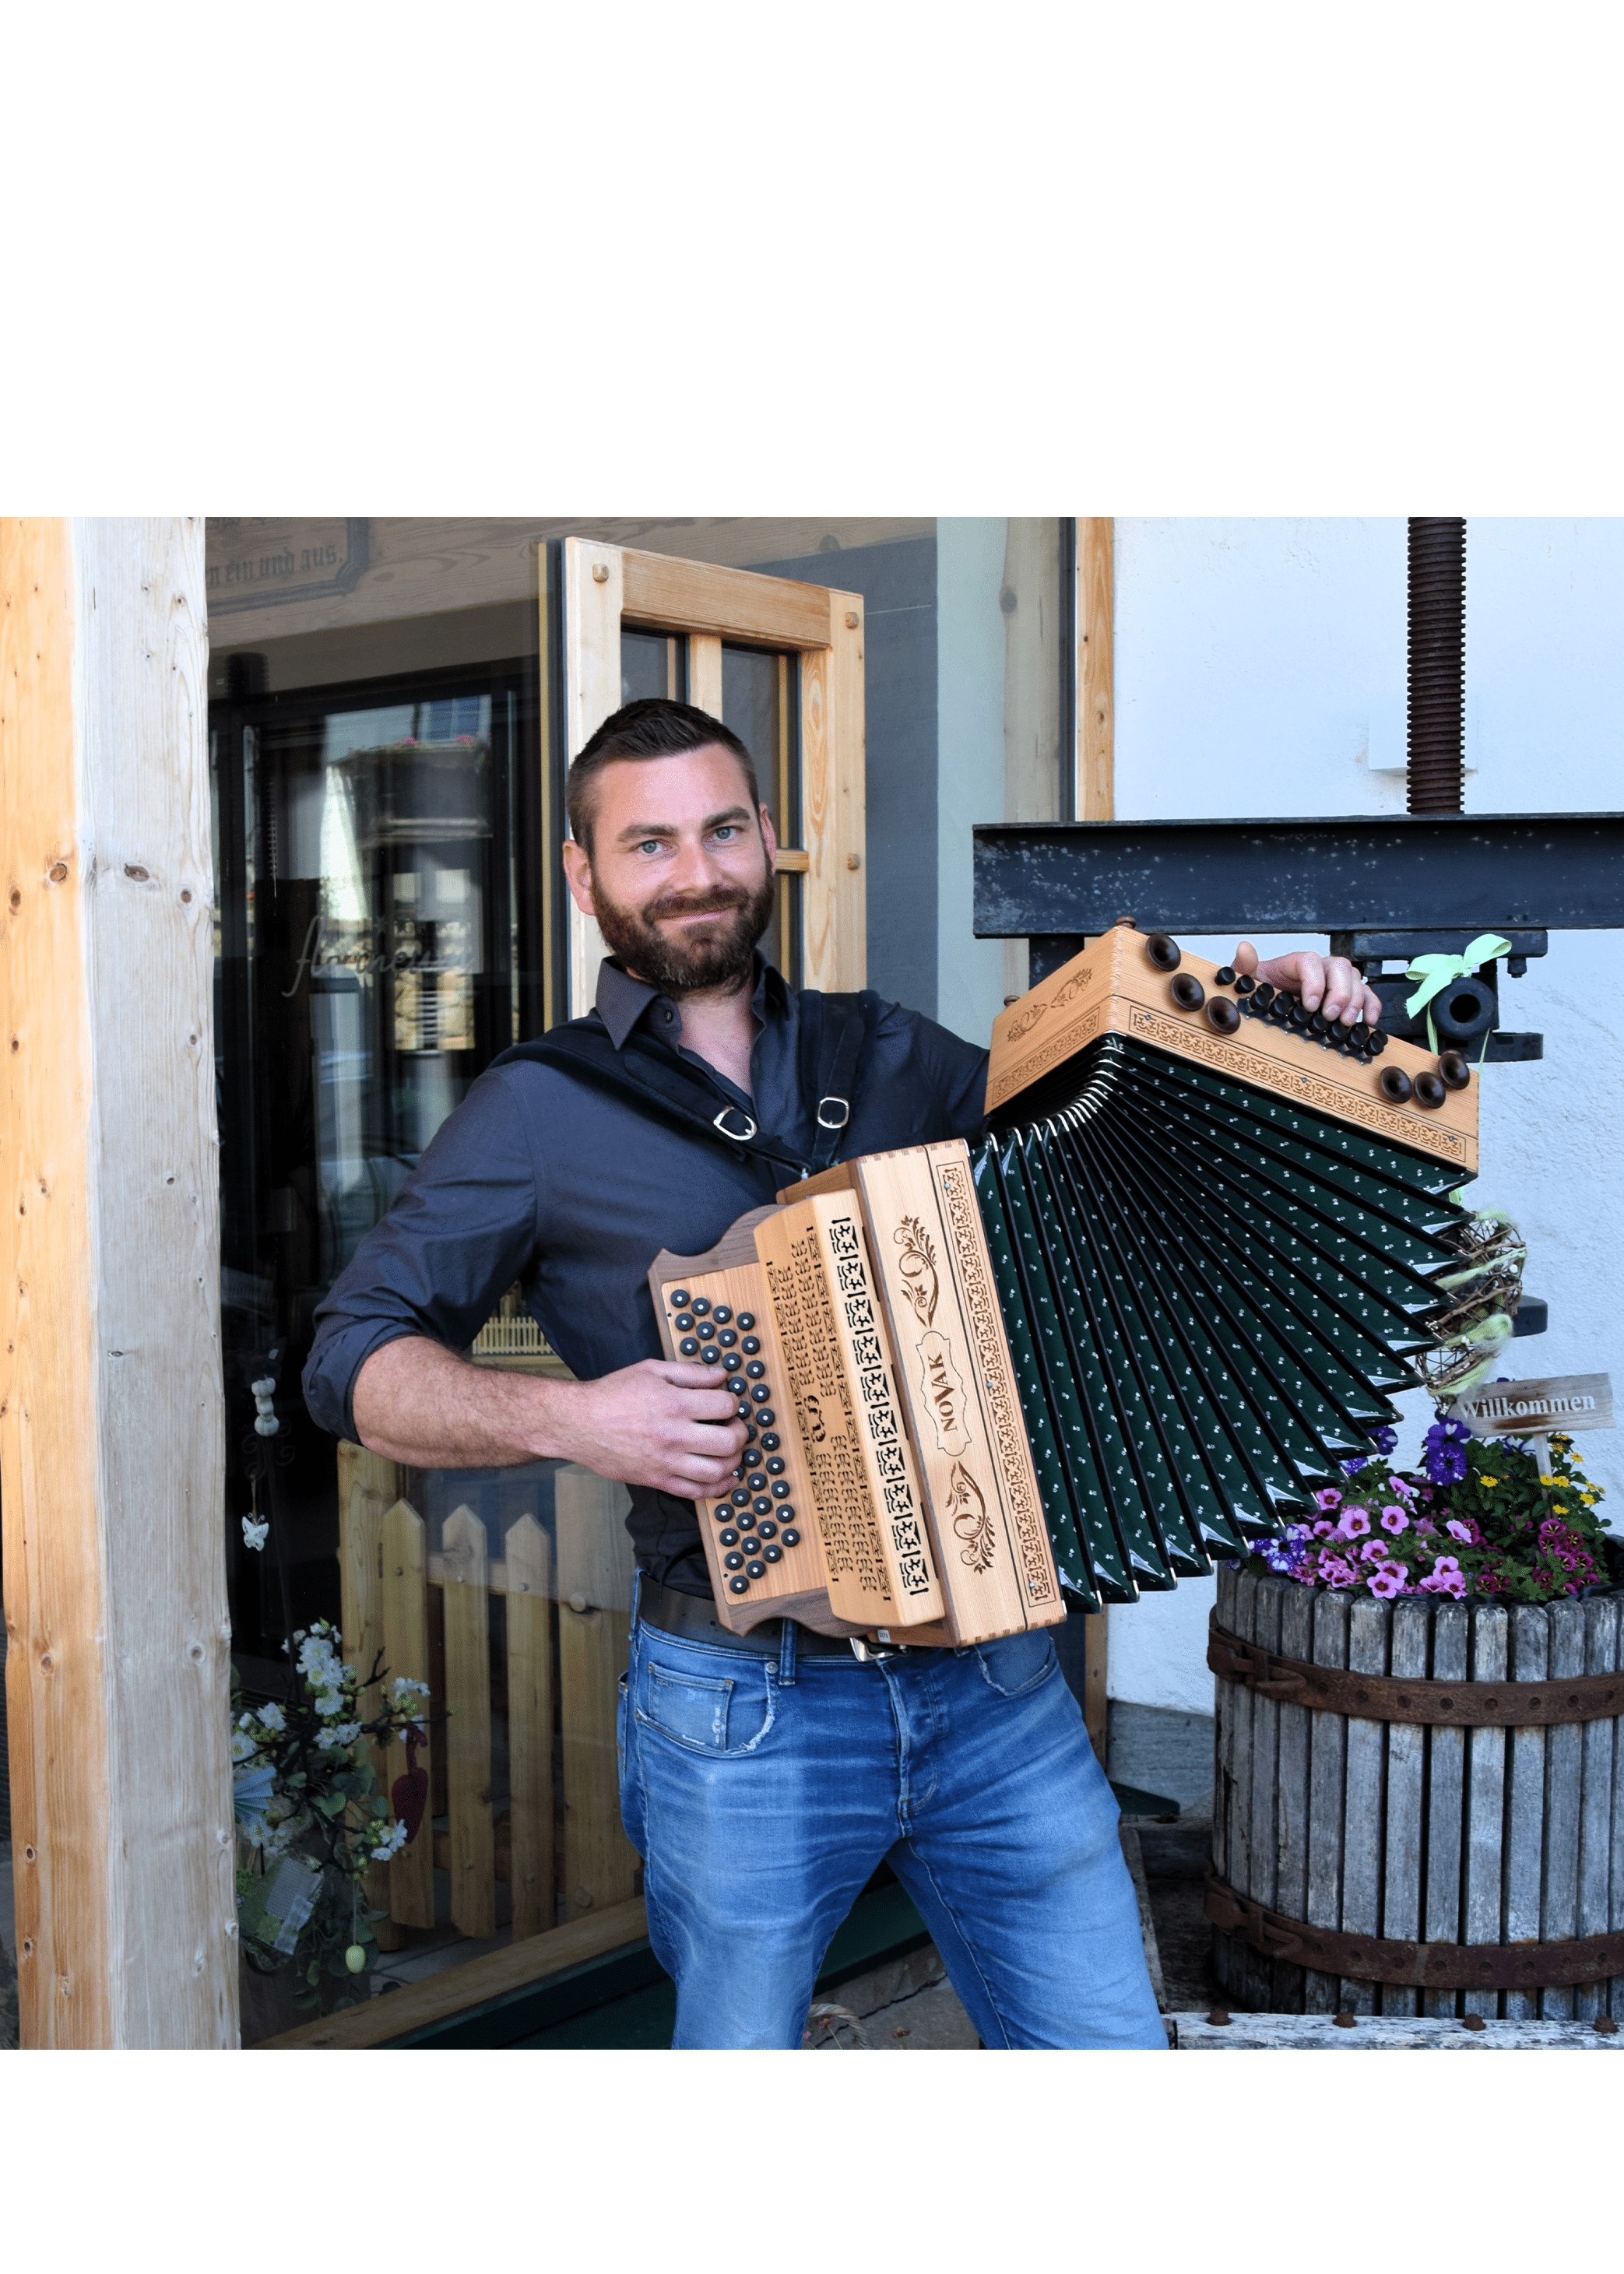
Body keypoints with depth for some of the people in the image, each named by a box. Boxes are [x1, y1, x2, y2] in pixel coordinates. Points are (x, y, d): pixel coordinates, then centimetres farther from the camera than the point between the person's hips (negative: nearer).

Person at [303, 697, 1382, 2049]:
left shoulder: (889, 1056, 11)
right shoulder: (540, 1112, 0)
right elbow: (354, 1363, 0)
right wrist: (569, 1419, -17)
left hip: (994, 1680, 4)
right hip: (746, 1707, -3)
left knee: (1105, 2036, 9)